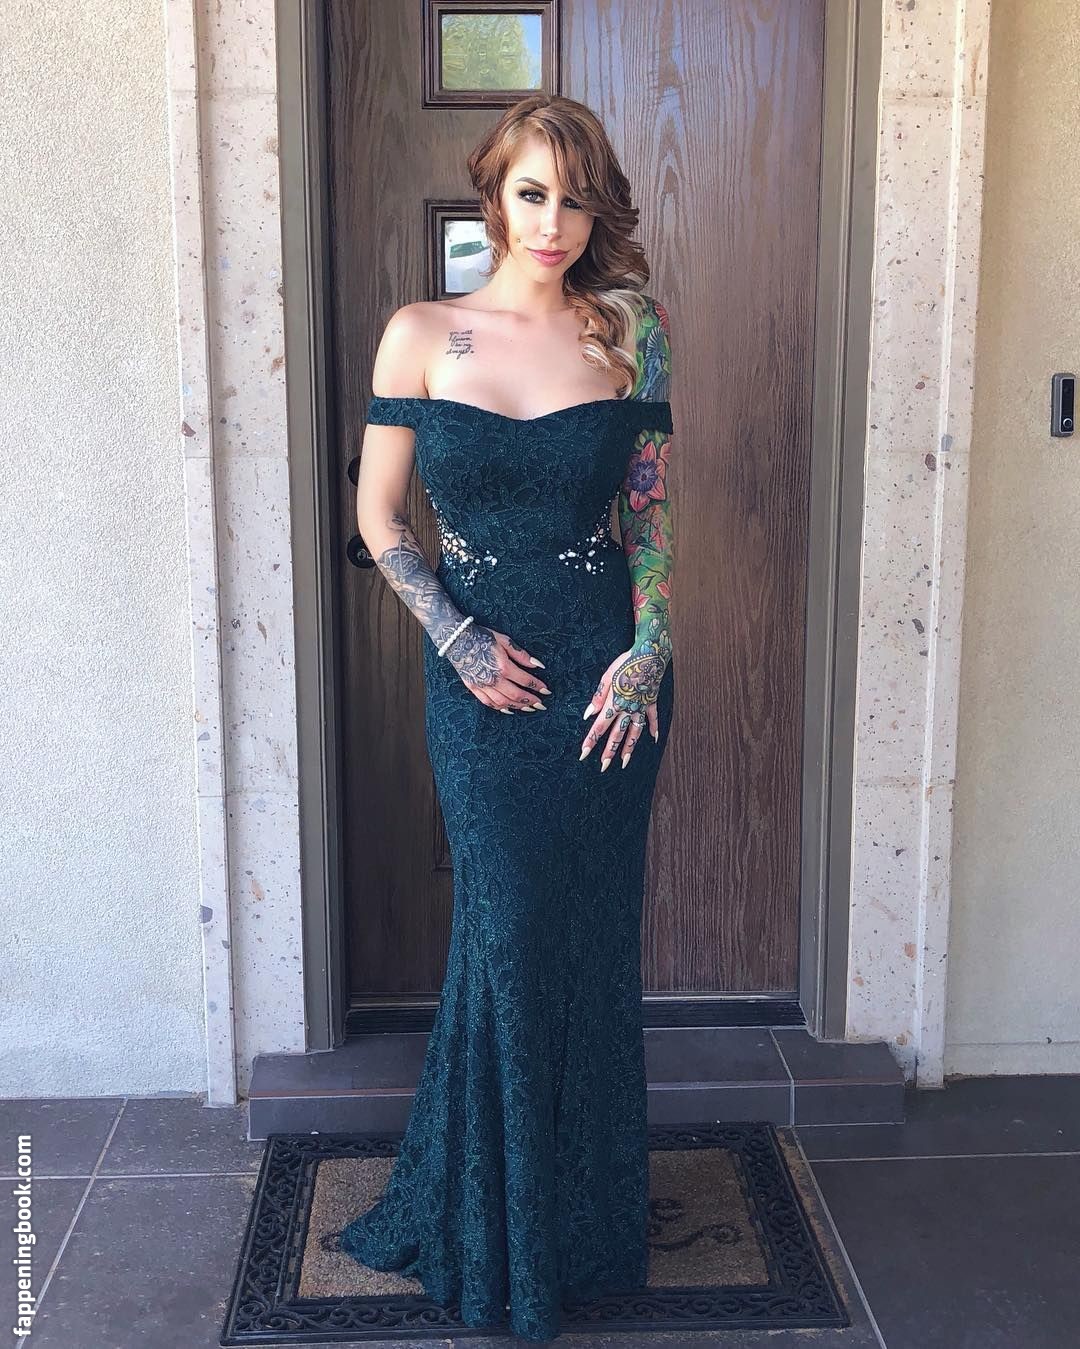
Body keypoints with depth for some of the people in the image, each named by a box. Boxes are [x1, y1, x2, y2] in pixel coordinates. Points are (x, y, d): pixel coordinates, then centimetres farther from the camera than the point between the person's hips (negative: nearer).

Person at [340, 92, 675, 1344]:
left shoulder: (630, 331, 2)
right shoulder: (421, 334, -1)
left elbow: (653, 512, 4)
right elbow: (379, 516, 1)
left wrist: (646, 652, -7)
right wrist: (457, 639, -8)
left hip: (607, 662, 1)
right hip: (480, 670, -1)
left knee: (593, 935, 8)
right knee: (507, 931, 4)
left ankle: (586, 1216, 31)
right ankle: (498, 1235, 27)